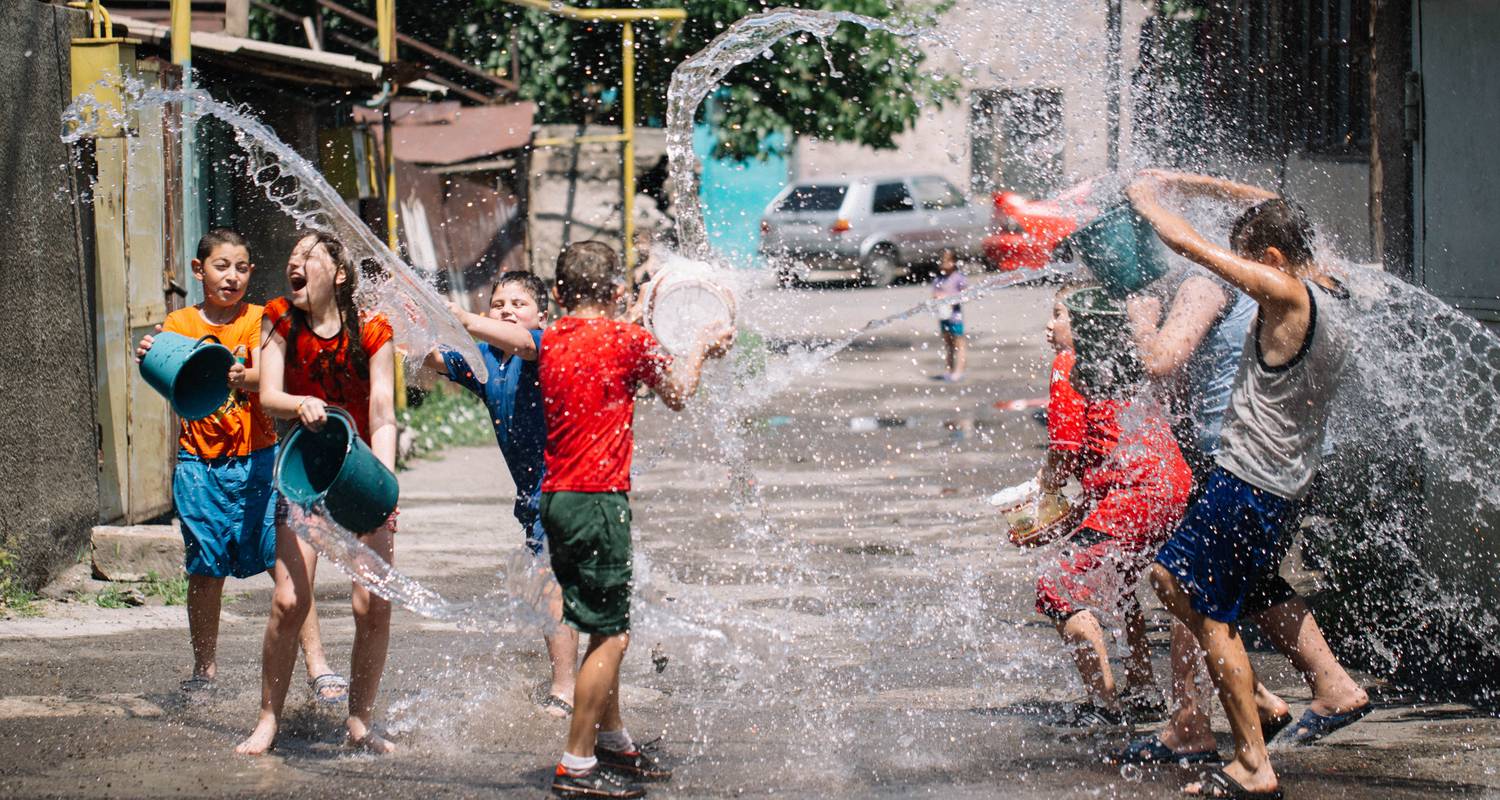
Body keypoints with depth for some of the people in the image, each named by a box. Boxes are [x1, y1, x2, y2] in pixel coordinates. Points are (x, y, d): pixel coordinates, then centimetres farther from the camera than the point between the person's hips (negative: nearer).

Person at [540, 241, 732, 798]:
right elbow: (677, 395, 8)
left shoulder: (551, 342, 8)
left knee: (605, 628, 20)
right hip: (598, 500, -8)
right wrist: (702, 349, 25)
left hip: (556, 497, 8)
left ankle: (613, 742, 31)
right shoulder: (627, 339, -8)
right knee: (610, 635, -4)